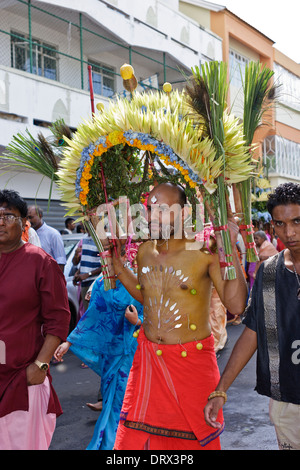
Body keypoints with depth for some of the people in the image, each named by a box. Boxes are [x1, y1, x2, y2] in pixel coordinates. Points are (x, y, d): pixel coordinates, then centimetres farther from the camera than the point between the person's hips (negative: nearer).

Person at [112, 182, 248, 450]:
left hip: (192, 359, -4)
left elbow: (236, 305, -20)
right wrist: (116, 264, 10)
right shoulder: (144, 252, 2)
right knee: (136, 435, 9)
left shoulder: (204, 252, -14)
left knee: (194, 434, 12)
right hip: (149, 357, 4)